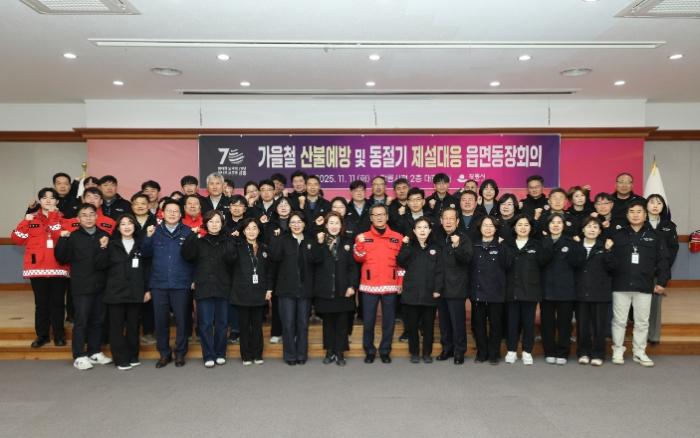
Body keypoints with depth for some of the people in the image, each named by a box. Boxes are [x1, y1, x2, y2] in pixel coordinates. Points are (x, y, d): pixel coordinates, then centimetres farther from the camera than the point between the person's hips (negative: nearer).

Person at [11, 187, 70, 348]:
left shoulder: (63, 218, 6)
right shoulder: (31, 219, 10)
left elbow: (60, 235, -14)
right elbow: (17, 239, 4)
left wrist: (53, 215, -14)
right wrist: (25, 222, -7)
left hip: (58, 267, -1)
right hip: (37, 267, 1)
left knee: (57, 302, 4)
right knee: (41, 303, 6)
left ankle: (59, 335, 14)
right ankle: (42, 335, 17)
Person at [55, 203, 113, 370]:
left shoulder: (104, 236, 6)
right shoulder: (73, 237, -1)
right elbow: (61, 259, -5)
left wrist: (106, 247, -10)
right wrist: (63, 240, -15)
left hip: (100, 286, 3)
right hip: (81, 287, -3)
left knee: (98, 320, 11)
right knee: (81, 321, 1)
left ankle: (95, 352, 24)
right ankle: (79, 356, 11)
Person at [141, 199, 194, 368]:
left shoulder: (187, 232, 0)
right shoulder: (156, 231, 7)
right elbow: (146, 254, 2)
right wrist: (148, 237, -9)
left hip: (181, 284, -2)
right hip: (159, 284, 2)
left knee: (181, 320, 5)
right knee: (160, 320, 8)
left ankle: (180, 353, 20)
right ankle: (164, 353, 23)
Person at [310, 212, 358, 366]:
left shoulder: (347, 242, 4)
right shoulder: (320, 241, 5)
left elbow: (353, 266, 0)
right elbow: (315, 259, -11)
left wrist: (352, 285, -8)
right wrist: (319, 243, -22)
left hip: (343, 289, 0)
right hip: (325, 289, 0)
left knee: (342, 322, 4)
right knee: (328, 321, 9)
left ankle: (340, 353, 14)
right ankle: (330, 352, 21)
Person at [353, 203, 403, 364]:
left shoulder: (397, 237, 6)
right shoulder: (364, 237, 5)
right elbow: (359, 259, -6)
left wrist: (401, 282, 3)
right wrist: (359, 244, -21)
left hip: (390, 285, 1)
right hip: (369, 285, 0)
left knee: (388, 320, 7)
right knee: (368, 321, 3)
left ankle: (385, 351, 21)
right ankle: (369, 351, 19)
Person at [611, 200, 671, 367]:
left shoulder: (654, 236, 5)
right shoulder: (618, 235, 2)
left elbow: (664, 259, 4)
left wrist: (662, 281, -2)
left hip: (644, 286, 1)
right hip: (621, 285, -1)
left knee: (642, 322, 9)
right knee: (619, 321, 5)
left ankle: (639, 352, 21)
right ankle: (618, 351, 17)